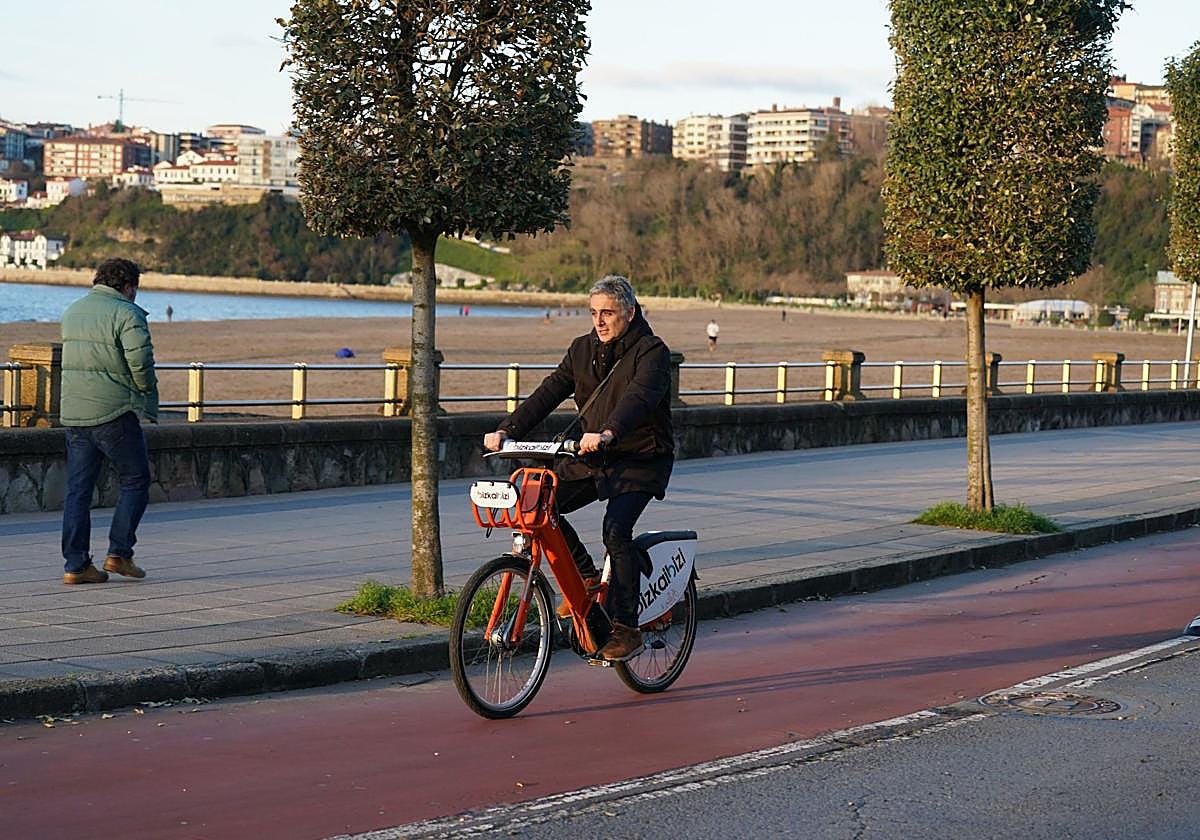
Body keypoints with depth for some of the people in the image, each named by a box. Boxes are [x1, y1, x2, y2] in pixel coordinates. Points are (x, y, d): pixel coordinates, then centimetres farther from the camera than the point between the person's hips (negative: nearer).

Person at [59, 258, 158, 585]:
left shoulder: (72, 311, 14)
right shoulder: (127, 314, -10)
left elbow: (72, 357, 17)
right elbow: (141, 362, -17)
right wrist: (147, 390, 0)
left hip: (74, 411, 7)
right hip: (115, 411, -7)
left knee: (78, 488, 7)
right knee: (135, 481, 7)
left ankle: (75, 564, 5)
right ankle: (119, 553, 2)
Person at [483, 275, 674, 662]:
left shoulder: (652, 352, -12)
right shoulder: (583, 348, 7)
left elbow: (638, 398, -30)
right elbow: (549, 393, -1)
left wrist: (607, 433, -49)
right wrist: (507, 430, -15)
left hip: (641, 459, -6)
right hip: (592, 457, 6)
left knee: (616, 528, -27)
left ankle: (626, 629, -16)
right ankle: (586, 577, 8)